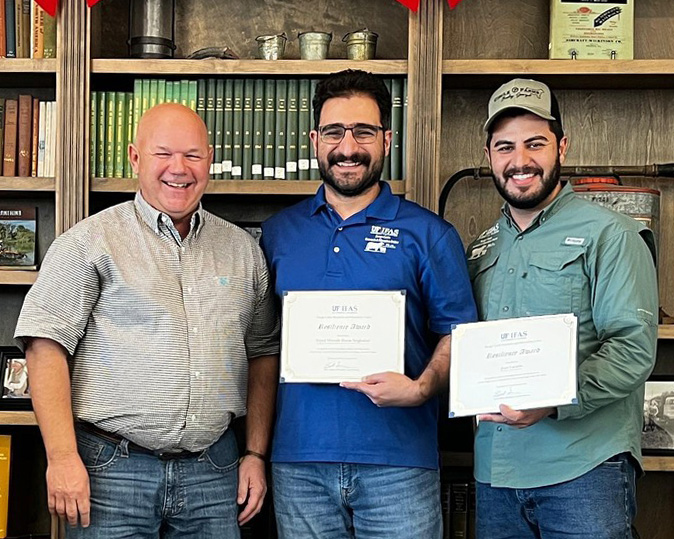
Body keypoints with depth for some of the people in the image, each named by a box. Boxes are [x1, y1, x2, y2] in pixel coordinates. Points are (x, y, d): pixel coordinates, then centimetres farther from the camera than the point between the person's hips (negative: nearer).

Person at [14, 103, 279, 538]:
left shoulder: (243, 250, 11)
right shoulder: (91, 241, -2)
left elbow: (263, 354, 14)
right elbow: (47, 345, -7)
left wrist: (257, 454, 8)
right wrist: (63, 457, -14)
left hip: (213, 470, 4)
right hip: (114, 467, -3)